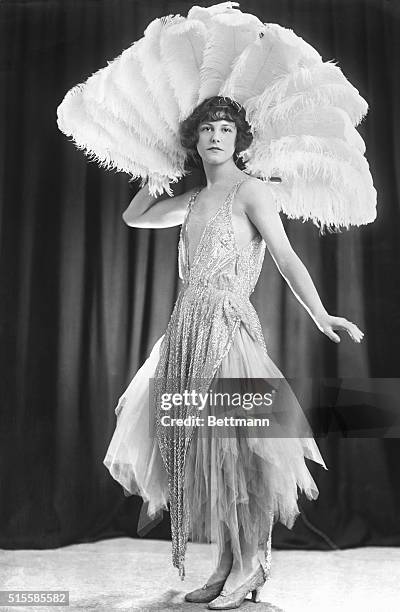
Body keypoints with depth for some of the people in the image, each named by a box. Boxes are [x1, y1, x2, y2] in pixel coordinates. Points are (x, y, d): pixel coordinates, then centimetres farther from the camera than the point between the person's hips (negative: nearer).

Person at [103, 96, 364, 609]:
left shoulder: (250, 191, -1)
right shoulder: (192, 201, 18)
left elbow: (285, 255, -12)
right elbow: (133, 217, 32)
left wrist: (320, 314, -24)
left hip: (227, 326, -7)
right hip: (188, 330, 7)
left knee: (233, 443, -6)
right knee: (201, 447, 8)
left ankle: (251, 565, 10)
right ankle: (225, 564, 20)